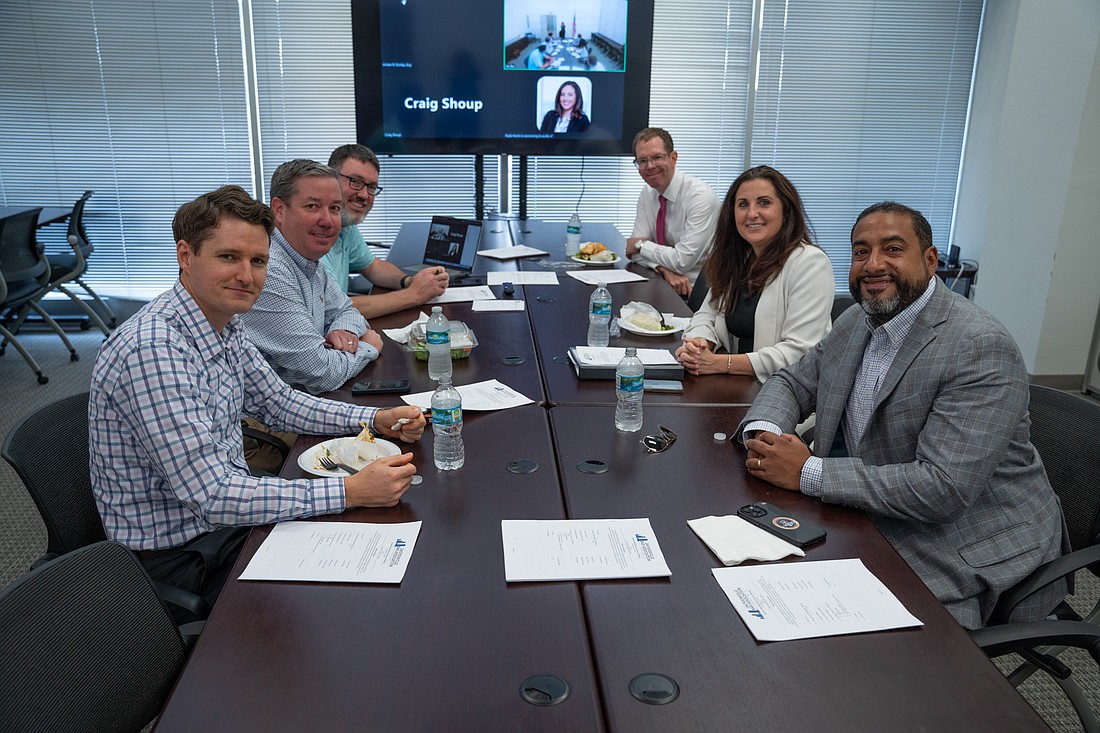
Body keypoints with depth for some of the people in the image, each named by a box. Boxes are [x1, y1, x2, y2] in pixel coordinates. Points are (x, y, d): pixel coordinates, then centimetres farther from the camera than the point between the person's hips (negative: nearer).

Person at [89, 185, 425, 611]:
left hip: (227, 509, 8)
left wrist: (376, 420, -1)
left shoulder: (223, 324, -1)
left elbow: (278, 401, 13)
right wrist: (350, 492, -30)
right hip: (178, 553, -8)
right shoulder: (154, 350, -30)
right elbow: (212, 496, -31)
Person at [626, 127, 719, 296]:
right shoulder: (647, 194, 6)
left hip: (697, 292, -6)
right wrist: (664, 269, -17)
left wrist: (640, 244, -8)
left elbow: (682, 261, -21)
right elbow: (635, 251, 2)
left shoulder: (701, 196, -16)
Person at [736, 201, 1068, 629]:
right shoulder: (856, 323, 4)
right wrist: (763, 433, -11)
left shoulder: (982, 348, -22)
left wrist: (808, 473, -26)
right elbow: (792, 384, 14)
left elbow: (944, 490, -29)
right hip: (874, 523, 8)